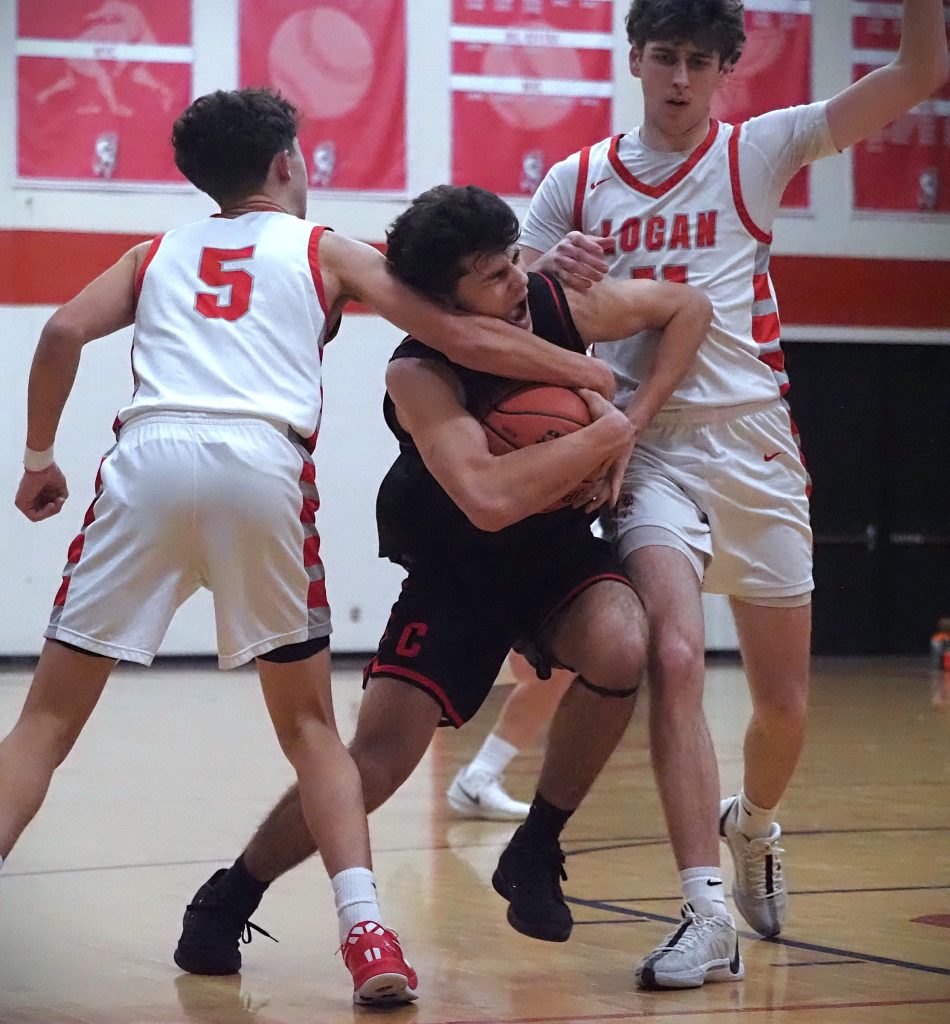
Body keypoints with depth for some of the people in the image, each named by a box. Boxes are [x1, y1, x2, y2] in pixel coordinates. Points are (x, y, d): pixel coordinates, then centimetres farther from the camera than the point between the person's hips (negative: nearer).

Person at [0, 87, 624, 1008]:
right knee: (308, 725, 15)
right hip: (262, 461, -1)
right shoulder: (325, 251, 23)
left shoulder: (158, 254, 28)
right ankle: (365, 932, -2)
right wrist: (595, 375, 26)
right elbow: (462, 338, 18)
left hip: (148, 456, 1)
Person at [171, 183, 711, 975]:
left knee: (622, 650, -29)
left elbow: (689, 307, -1)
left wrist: (633, 425, -11)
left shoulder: (559, 306, -17)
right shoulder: (419, 375, -30)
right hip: (455, 574, -3)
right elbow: (488, 499, -45)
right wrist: (602, 437, -34)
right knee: (378, 758, -12)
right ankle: (225, 902, 12)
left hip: (561, 551, 3)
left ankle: (535, 853, -7)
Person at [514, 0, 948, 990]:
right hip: (650, 446, -1)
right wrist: (549, 270, -12)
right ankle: (705, 910, -21)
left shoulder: (760, 150, 3)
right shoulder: (577, 181, 8)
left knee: (782, 698, 8)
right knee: (674, 658, -23)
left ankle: (752, 824, 41)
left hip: (754, 442, 1)